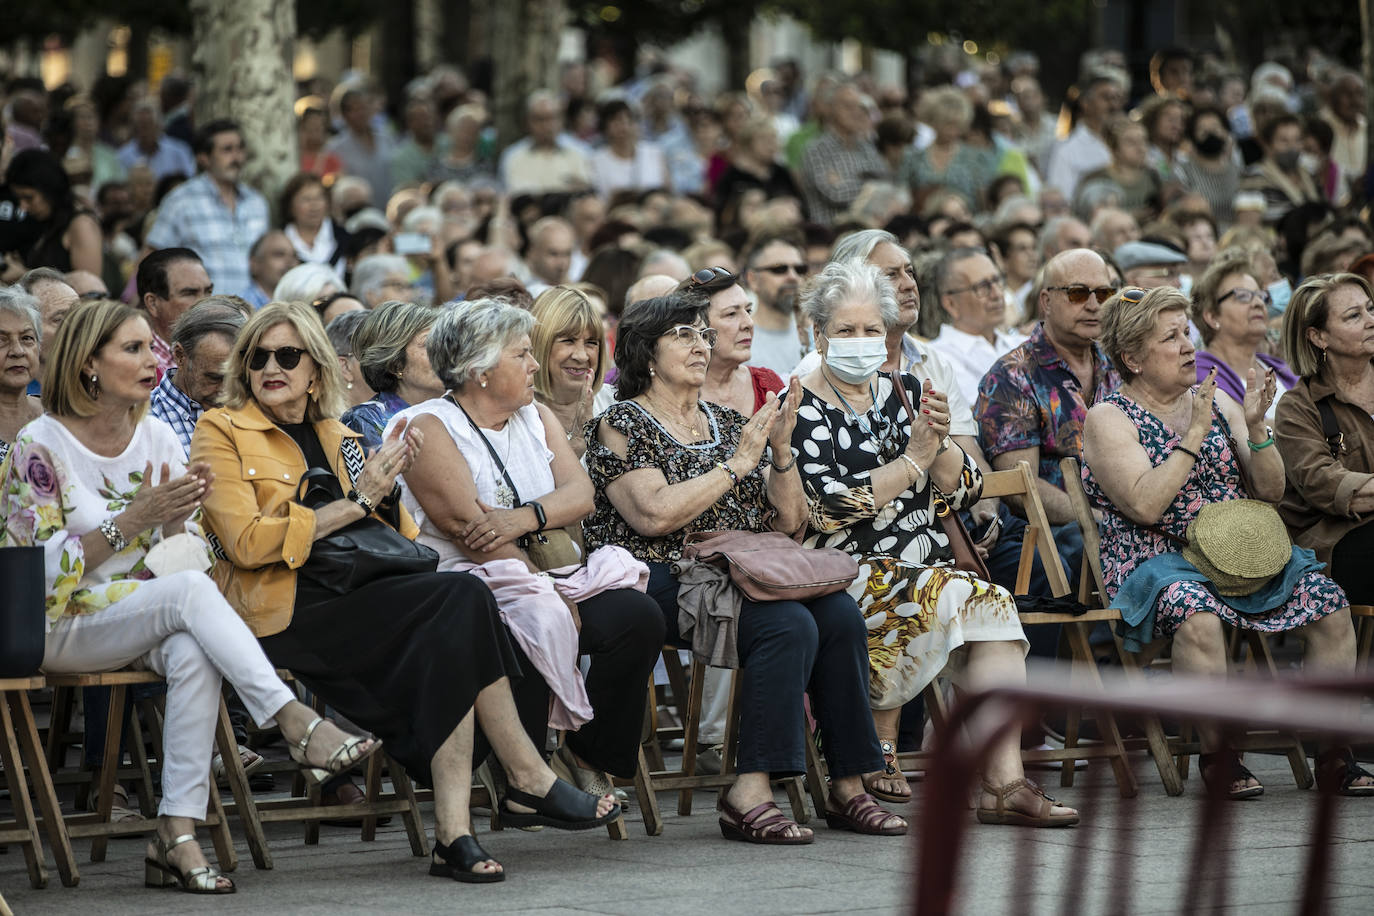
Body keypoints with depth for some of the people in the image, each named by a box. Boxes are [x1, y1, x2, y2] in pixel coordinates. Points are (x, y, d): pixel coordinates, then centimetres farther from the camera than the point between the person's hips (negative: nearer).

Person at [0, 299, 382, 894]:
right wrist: (133, 519, -21)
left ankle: (176, 835, -35)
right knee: (189, 591, -33)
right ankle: (296, 723, -36)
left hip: (147, 616, 5)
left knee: (193, 652, -33)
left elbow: (184, 560, 10)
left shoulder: (158, 440, 9)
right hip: (57, 627, -5)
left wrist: (175, 520, -13)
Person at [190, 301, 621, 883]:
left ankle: (453, 830, -32)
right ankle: (530, 783, -19)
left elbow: (396, 535, 25)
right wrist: (355, 503, -9)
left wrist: (385, 489, 3)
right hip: (280, 614, -6)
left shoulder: (336, 436, 23)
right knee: (460, 598, -24)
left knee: (446, 637, -27)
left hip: (349, 603, 6)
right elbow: (246, 541, -11)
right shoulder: (221, 432, 4)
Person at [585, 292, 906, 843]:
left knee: (841, 616, -22)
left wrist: (781, 451, 0)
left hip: (746, 579, 7)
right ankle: (749, 793, -34)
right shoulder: (622, 425, 2)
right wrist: (737, 464, -11)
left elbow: (789, 521, 17)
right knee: (789, 626, -31)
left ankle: (848, 787, -21)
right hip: (664, 582, -6)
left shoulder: (727, 424, 21)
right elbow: (654, 514, -16)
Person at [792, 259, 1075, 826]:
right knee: (955, 599, -31)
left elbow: (964, 493, 12)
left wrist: (939, 443, -8)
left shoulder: (904, 393, 17)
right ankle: (878, 739, -14)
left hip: (927, 563, 5)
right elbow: (827, 509, -14)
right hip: (843, 574, -5)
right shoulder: (800, 409, 0)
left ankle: (1005, 783, -31)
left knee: (992, 610, -24)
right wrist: (913, 462, -10)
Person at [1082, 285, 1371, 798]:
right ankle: (1216, 755, -25)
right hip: (1155, 561, -5)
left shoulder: (1217, 404, 15)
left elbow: (1271, 491, 10)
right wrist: (1195, 434, -16)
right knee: (1197, 613, -39)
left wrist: (1255, 427, -6)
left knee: (1329, 603, -19)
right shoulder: (1109, 419, -1)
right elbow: (1145, 506, -17)